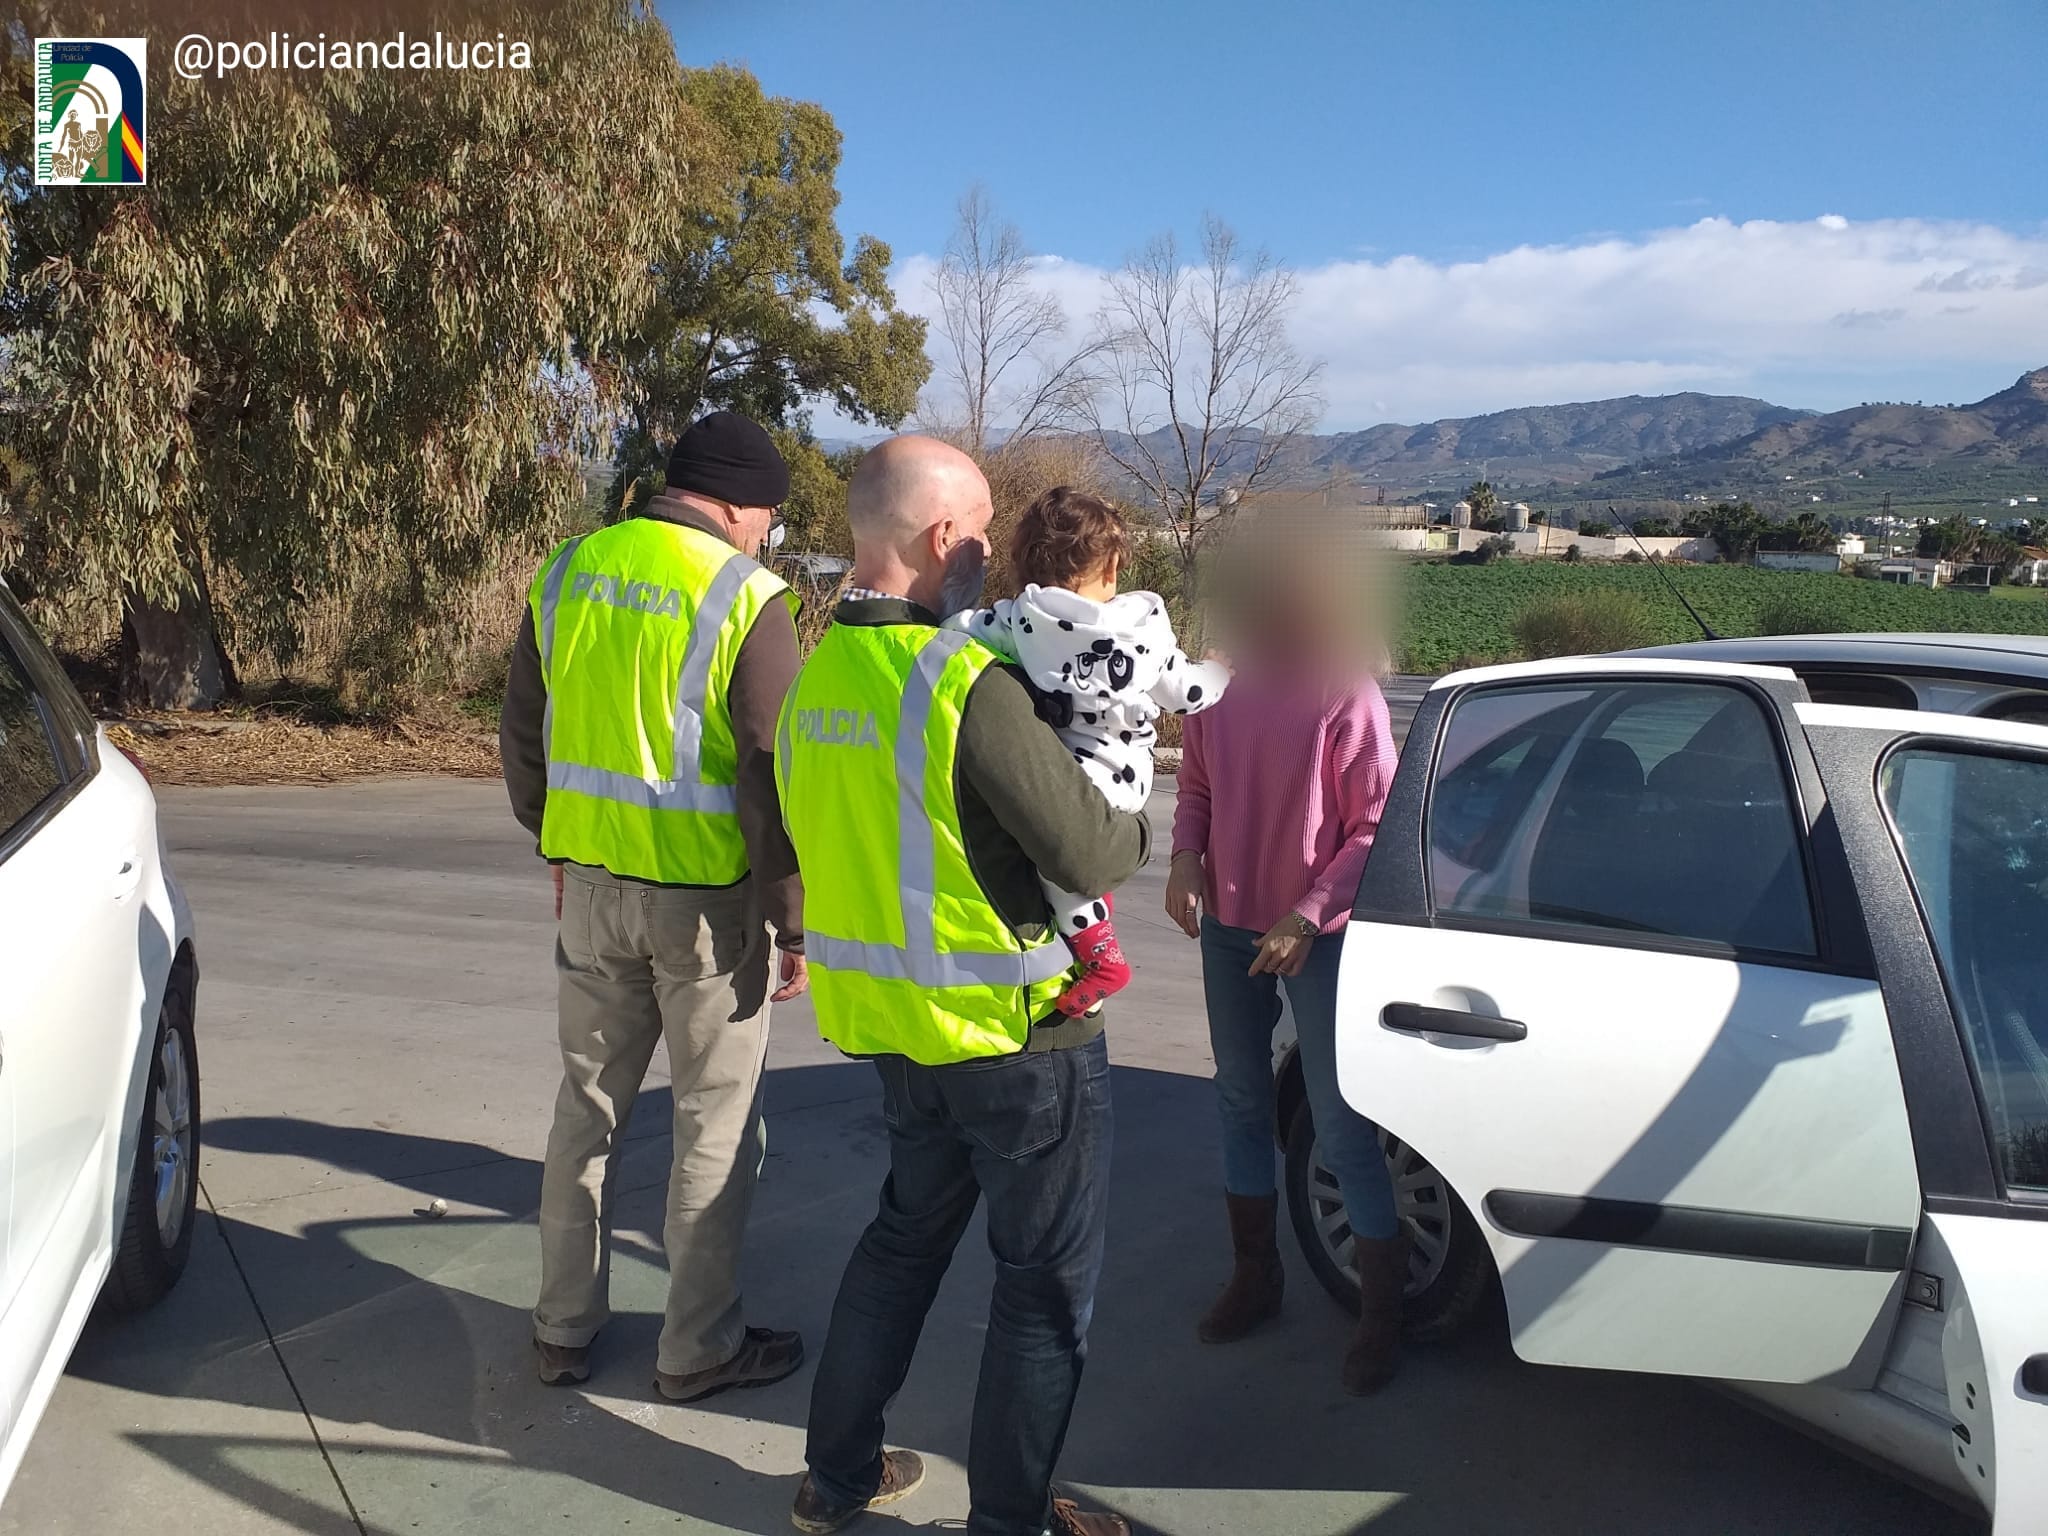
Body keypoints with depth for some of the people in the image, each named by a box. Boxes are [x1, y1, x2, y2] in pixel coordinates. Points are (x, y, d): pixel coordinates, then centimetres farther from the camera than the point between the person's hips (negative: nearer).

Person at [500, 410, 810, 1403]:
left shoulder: (568, 573, 4)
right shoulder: (745, 597, -14)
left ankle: (564, 1328, 31)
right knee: (714, 1124, 10)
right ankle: (698, 1348, 22)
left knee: (587, 1104, 19)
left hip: (592, 885, 5)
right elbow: (771, 779, -15)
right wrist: (794, 920, -7)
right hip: (707, 896, -5)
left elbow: (522, 737, 11)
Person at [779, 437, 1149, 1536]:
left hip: (889, 1020, 8)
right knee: (1048, 1279, 11)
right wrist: (1134, 828, 0)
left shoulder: (816, 676, 1)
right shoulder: (967, 683, -24)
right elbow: (1088, 854, -20)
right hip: (1015, 1031, -8)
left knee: (906, 1234, 26)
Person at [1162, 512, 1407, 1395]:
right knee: (1241, 1102, 16)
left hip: (1316, 940, -5)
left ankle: (1381, 1315, 17)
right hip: (1227, 927, 5)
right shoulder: (1222, 687, -3)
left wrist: (1307, 917, -19)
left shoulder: (1347, 698, -16)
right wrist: (1186, 856, -6)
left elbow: (1377, 828, -12)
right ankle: (1254, 1277, 34)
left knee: (1342, 1131, 1)